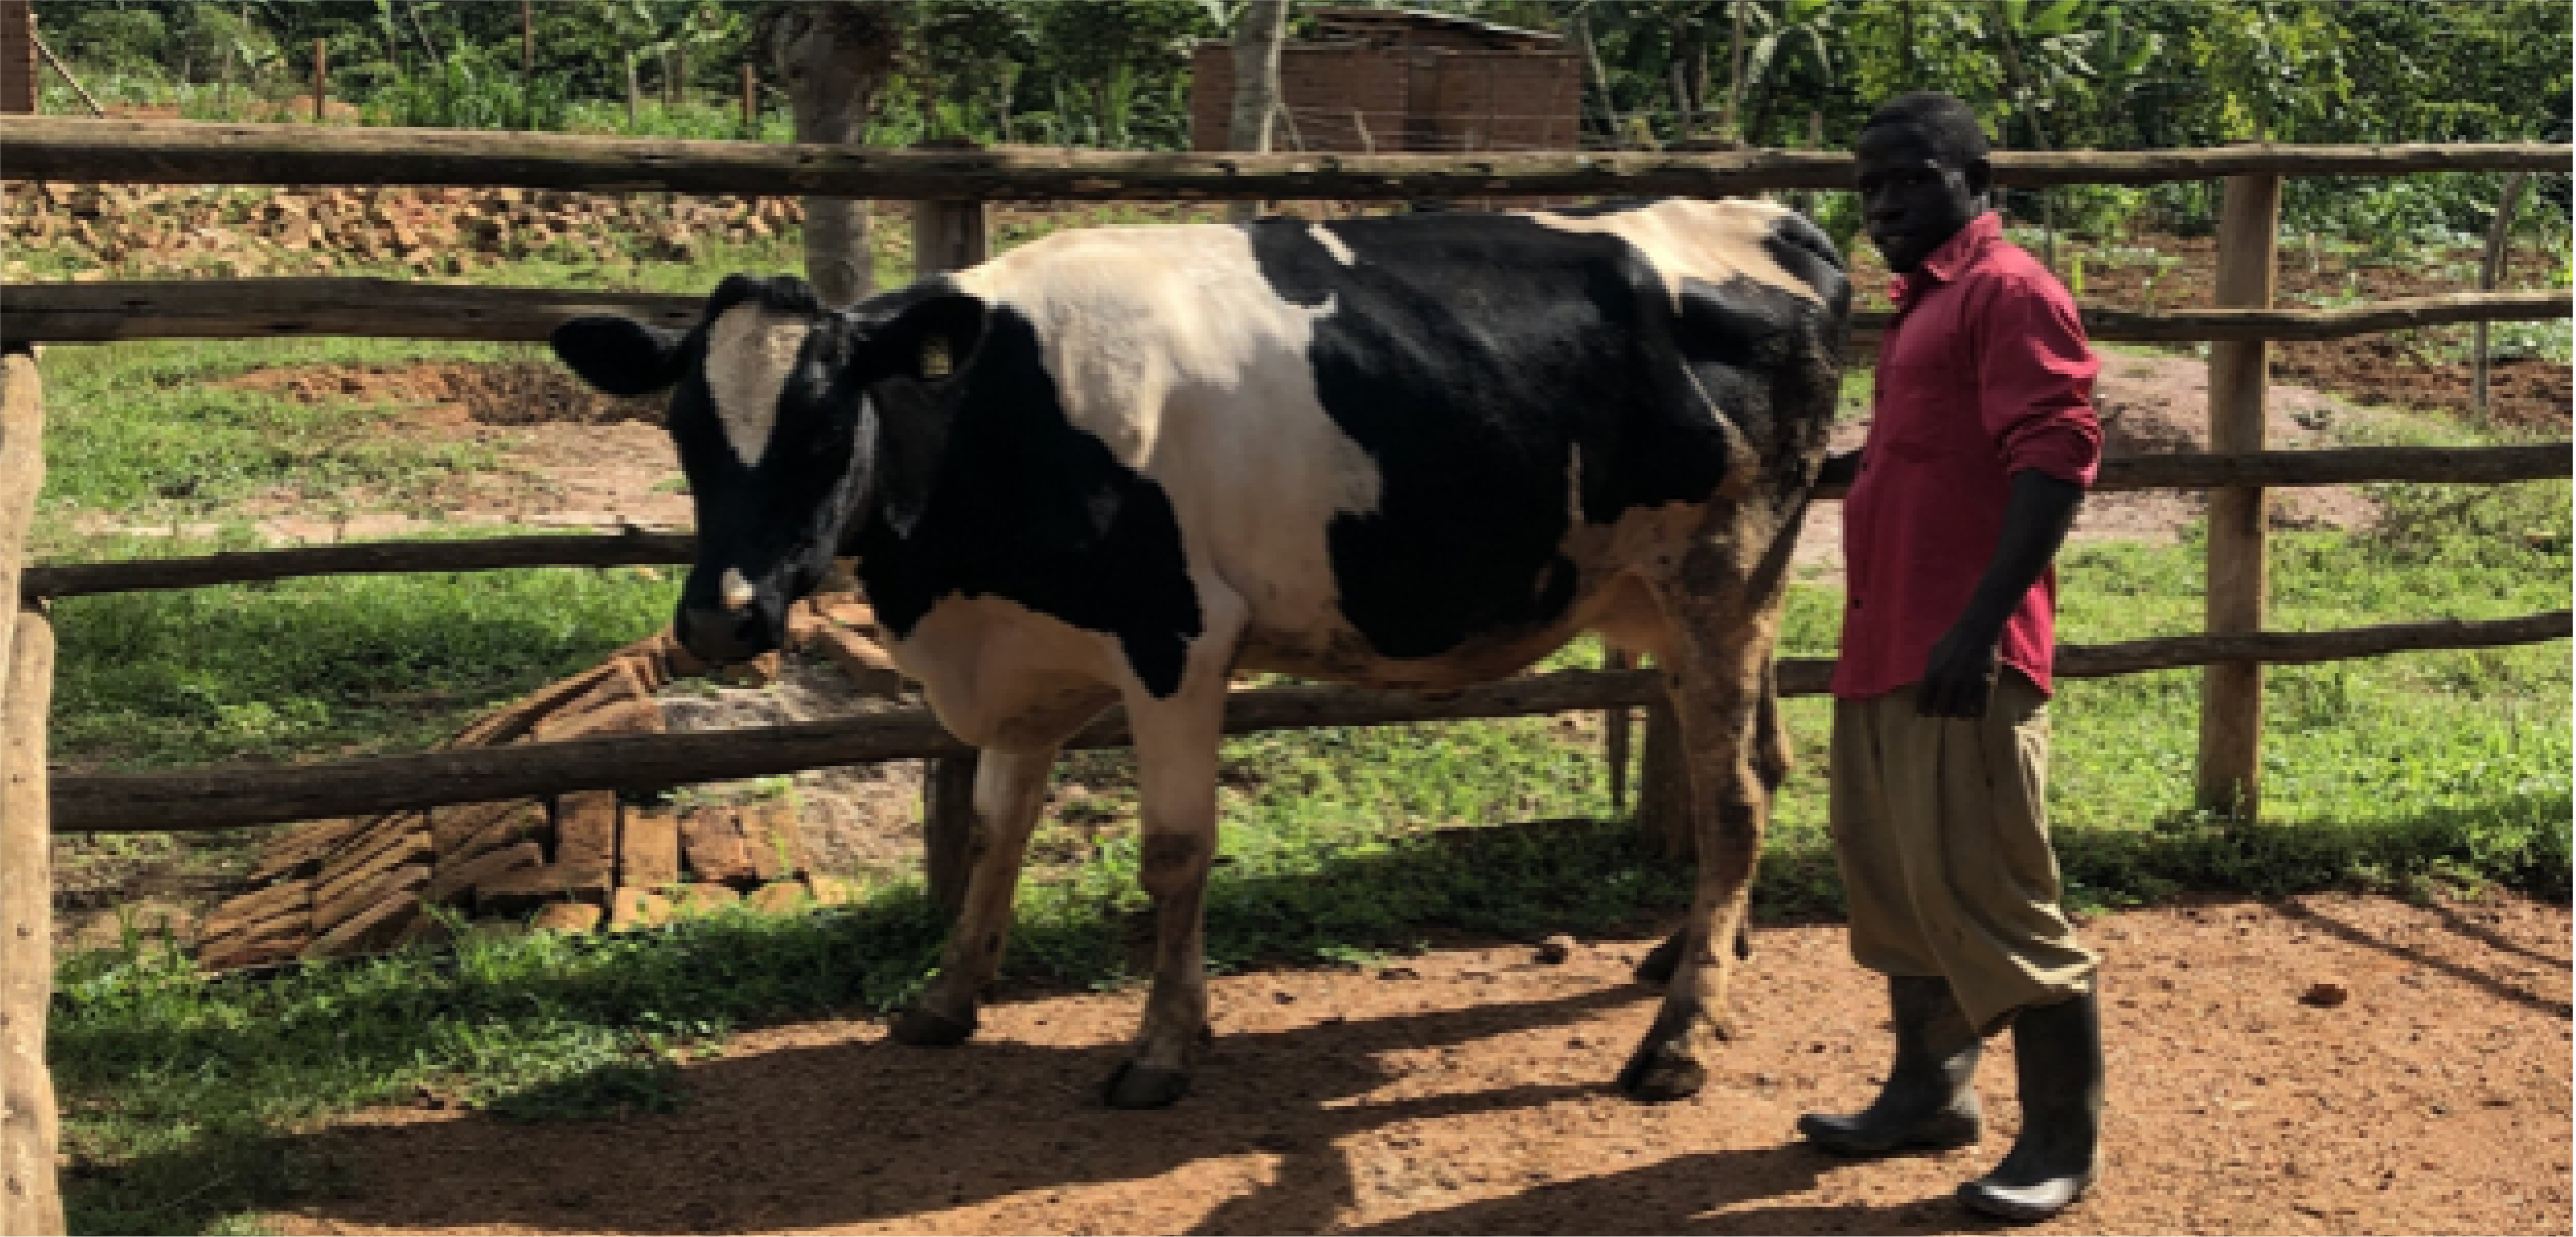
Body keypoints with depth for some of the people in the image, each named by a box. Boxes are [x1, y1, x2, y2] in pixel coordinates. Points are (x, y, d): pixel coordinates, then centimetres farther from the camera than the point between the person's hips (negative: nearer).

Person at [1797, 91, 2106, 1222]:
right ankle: (1929, 1092, 29)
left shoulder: (2009, 292, -9)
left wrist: (1979, 625, -24)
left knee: (1980, 890, -7)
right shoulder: (1922, 303, 20)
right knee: (1893, 877, 16)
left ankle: (2062, 1140, 3)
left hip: (1960, 652, -10)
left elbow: (2055, 458, -19)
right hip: (1881, 645, 10)